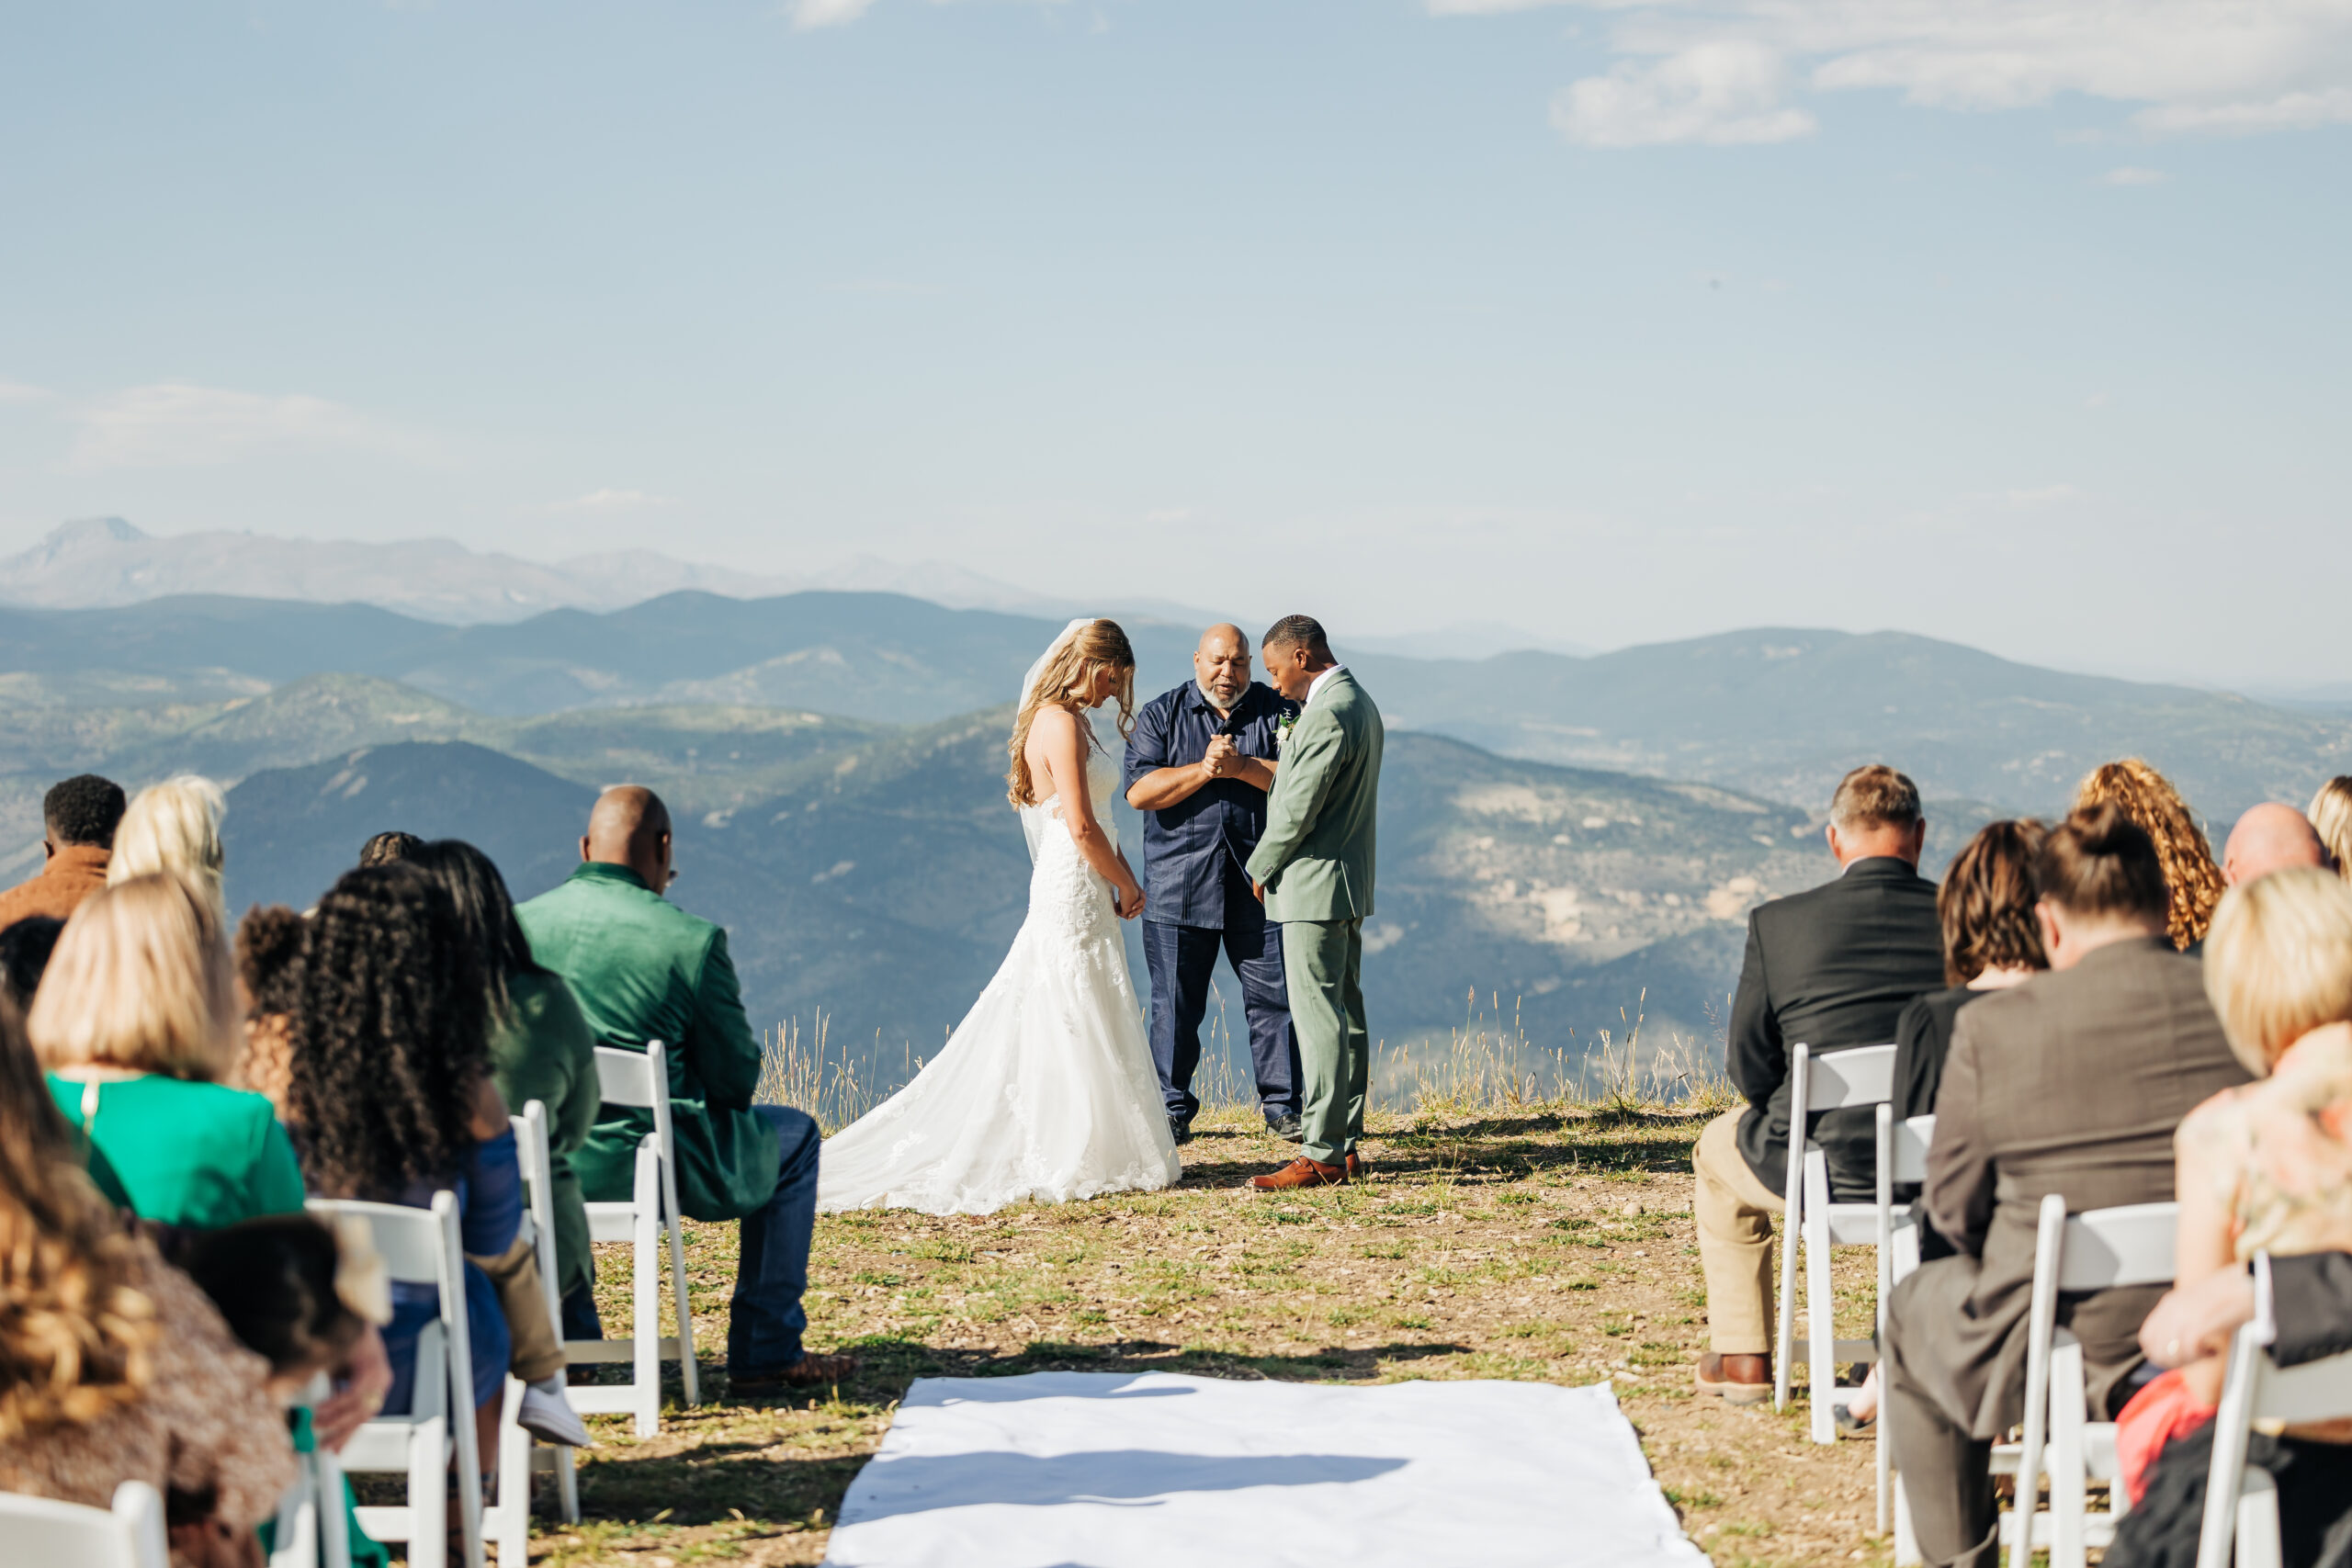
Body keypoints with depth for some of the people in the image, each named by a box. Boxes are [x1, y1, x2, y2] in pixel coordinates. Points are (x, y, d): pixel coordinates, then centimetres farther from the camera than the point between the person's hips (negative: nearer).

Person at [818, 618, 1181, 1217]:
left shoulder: (1068, 721, 16)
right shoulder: (1060, 724, -15)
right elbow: (1081, 827, -20)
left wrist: (1124, 882, 7)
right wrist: (1126, 885, -9)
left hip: (1077, 891, 10)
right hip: (1074, 891, -10)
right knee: (1078, 1024, -5)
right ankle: (1075, 1160, 0)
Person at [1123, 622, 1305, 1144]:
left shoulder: (1278, 711, 7)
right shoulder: (1160, 715, 7)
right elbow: (1140, 791, -5)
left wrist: (1242, 767, -14)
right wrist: (1204, 770, -13)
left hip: (1257, 885, 0)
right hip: (1178, 885, 0)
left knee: (1274, 998, 1)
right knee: (1176, 1004, 4)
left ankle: (1282, 1106, 12)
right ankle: (1173, 1109, 14)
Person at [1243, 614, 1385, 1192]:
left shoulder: (1328, 715, -19)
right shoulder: (1360, 703, 14)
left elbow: (1298, 809, -19)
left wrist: (1261, 868, -5)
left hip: (1313, 885, -11)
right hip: (1349, 886, 11)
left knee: (1319, 1019, -9)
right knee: (1346, 1015, 11)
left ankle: (1321, 1155, -8)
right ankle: (1347, 1146, 16)